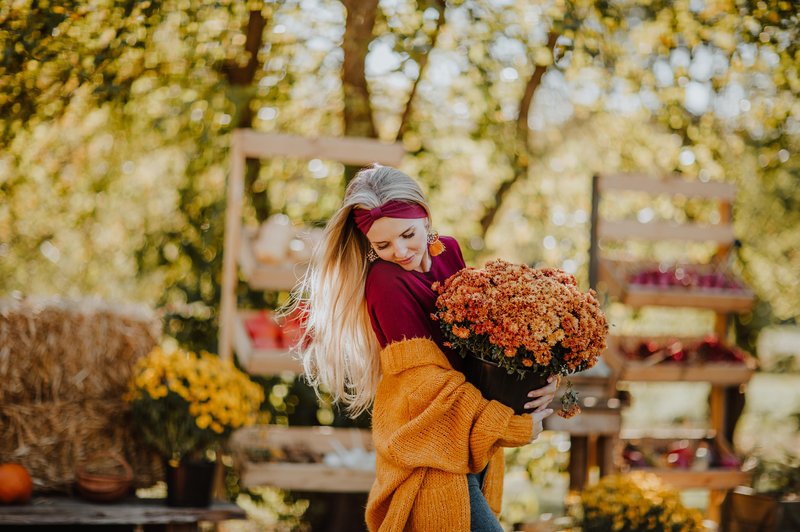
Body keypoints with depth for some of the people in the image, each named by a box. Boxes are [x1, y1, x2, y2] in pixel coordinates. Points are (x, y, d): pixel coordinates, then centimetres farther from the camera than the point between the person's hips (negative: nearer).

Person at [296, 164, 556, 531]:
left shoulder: (448, 252, 5)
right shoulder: (385, 282, -15)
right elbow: (427, 383, -18)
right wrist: (507, 427, -18)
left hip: (471, 437, 7)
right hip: (429, 448, -7)